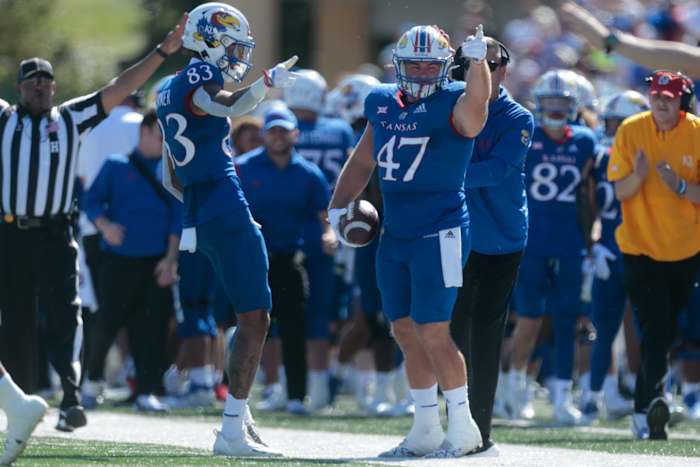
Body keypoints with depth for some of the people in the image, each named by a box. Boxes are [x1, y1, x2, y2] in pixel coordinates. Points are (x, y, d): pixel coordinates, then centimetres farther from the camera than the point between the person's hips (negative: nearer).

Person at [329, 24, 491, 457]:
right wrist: (339, 206, 14)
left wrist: (478, 60, -50)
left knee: (433, 332, -10)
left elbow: (477, 102, -36)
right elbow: (363, 161, 21)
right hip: (396, 235, 7)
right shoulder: (383, 104, 9)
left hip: (440, 234, -7)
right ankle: (426, 428, 21)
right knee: (407, 331, 12)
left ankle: (462, 426, 0)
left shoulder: (453, 105, -11)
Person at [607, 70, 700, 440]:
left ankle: (642, 410, 22)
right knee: (656, 332, -16)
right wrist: (639, 175, -25)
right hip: (641, 246, -2)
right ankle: (652, 401, -24)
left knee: (663, 333, 11)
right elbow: (620, 192, -5)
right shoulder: (631, 131, -5)